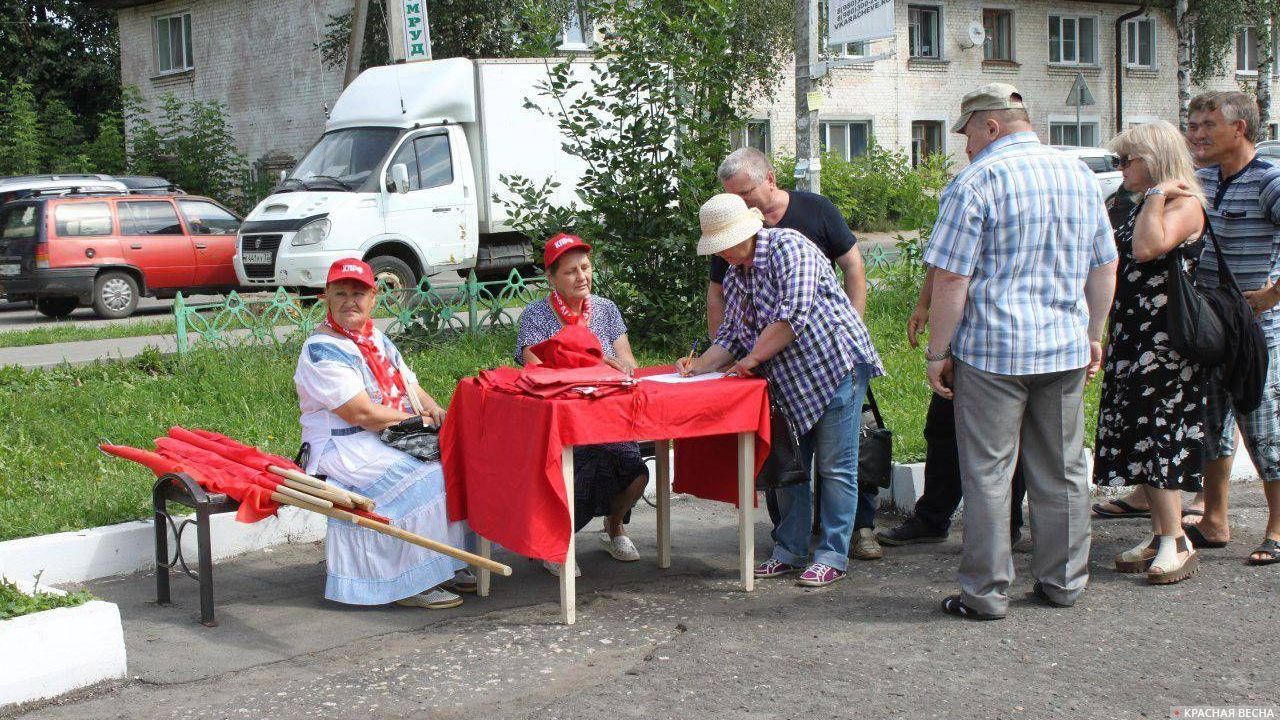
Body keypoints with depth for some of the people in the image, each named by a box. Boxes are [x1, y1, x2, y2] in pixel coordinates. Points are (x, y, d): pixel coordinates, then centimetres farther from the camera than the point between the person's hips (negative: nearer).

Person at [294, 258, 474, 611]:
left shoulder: (377, 339, 16)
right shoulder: (321, 350, -13)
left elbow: (412, 387, 16)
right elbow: (363, 415, -19)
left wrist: (435, 410, -7)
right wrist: (421, 421, -12)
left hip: (391, 441, 9)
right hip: (345, 450, -8)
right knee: (426, 481, -26)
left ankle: (447, 566, -4)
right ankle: (412, 582, -18)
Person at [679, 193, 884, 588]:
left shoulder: (787, 246, -14)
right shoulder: (734, 278, 12)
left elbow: (795, 316, -23)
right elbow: (731, 334, 15)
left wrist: (751, 359, -15)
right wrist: (698, 367, -2)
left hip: (836, 365, -8)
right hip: (790, 380, 9)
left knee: (835, 466, -3)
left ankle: (832, 555, 3)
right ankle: (789, 551, 20)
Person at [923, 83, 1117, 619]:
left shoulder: (977, 181, -10)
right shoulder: (1079, 175, 10)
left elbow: (951, 277, -14)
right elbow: (1105, 267, 15)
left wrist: (938, 352, -7)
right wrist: (1093, 335, 23)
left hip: (993, 350, -6)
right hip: (1066, 350, 6)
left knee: (987, 474, 2)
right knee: (1062, 471, 14)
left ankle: (986, 593, 6)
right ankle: (1063, 582, 23)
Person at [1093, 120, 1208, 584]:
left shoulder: (1184, 204, -12)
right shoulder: (1144, 205, 17)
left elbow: (1147, 248, -29)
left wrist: (1156, 195, -21)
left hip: (1163, 341, -9)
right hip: (1132, 338, 9)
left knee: (1155, 434, -10)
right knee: (1140, 438, 9)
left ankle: (1176, 544, -5)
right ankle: (1160, 535, 15)